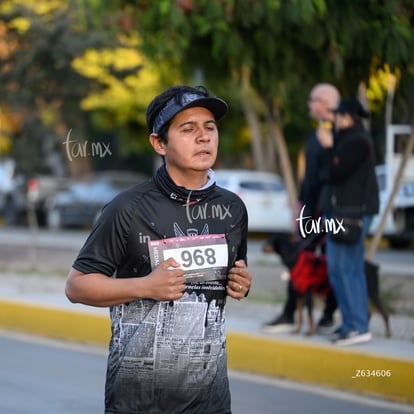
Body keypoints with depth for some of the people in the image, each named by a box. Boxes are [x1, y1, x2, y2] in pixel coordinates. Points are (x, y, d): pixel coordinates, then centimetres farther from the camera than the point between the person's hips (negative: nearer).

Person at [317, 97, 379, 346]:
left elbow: (335, 173, -17)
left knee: (349, 268, -11)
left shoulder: (357, 141, -14)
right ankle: (350, 323, 16)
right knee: (336, 269, 12)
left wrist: (328, 147, -7)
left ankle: (360, 327, -10)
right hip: (340, 209, 11)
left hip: (354, 211, -11)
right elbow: (333, 174, 18)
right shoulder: (348, 139, 19)